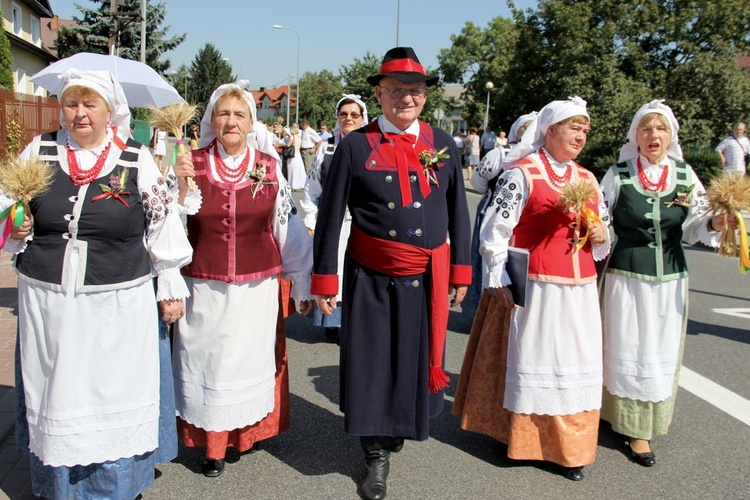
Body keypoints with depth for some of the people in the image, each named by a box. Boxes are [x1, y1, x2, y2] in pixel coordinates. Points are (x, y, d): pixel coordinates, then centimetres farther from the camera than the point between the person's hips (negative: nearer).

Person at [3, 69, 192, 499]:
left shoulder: (138, 159, -1)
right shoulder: (39, 151, 5)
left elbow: (164, 224, 4)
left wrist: (171, 286, 5)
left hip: (119, 306, -2)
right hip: (48, 305, 2)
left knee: (117, 393, 7)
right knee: (55, 394, 12)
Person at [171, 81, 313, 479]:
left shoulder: (269, 166, 0)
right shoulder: (193, 164, -1)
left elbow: (289, 227, 2)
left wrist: (302, 284, 5)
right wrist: (179, 185, -18)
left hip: (257, 289, 0)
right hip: (204, 288, 0)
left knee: (252, 359, 12)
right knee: (209, 362, 9)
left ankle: (249, 431, 34)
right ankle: (212, 444, 26)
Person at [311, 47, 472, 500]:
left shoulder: (444, 145, 4)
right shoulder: (355, 146, -3)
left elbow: (458, 213, 9)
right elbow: (330, 216, -1)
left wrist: (460, 271, 8)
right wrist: (326, 279, -2)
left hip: (428, 279, 2)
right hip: (371, 278, -2)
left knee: (418, 360, 13)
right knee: (372, 365, 8)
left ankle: (403, 428, 43)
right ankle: (377, 454, 29)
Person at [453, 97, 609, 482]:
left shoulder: (588, 180, 13)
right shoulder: (522, 174, -6)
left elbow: (602, 233, 22)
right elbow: (495, 230, -9)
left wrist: (600, 237, -1)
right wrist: (501, 280, -13)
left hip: (580, 291, 6)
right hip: (535, 290, -6)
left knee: (575, 367, 10)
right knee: (532, 361, 4)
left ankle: (568, 447, 24)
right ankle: (520, 438, 22)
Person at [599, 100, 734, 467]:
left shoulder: (685, 176, 2)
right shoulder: (617, 175, -3)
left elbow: (691, 227, 0)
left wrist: (713, 223, -19)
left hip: (670, 278, 3)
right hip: (627, 275, -2)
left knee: (663, 351, 10)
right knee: (628, 350, 4)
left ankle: (648, 423, 30)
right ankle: (633, 426, 19)